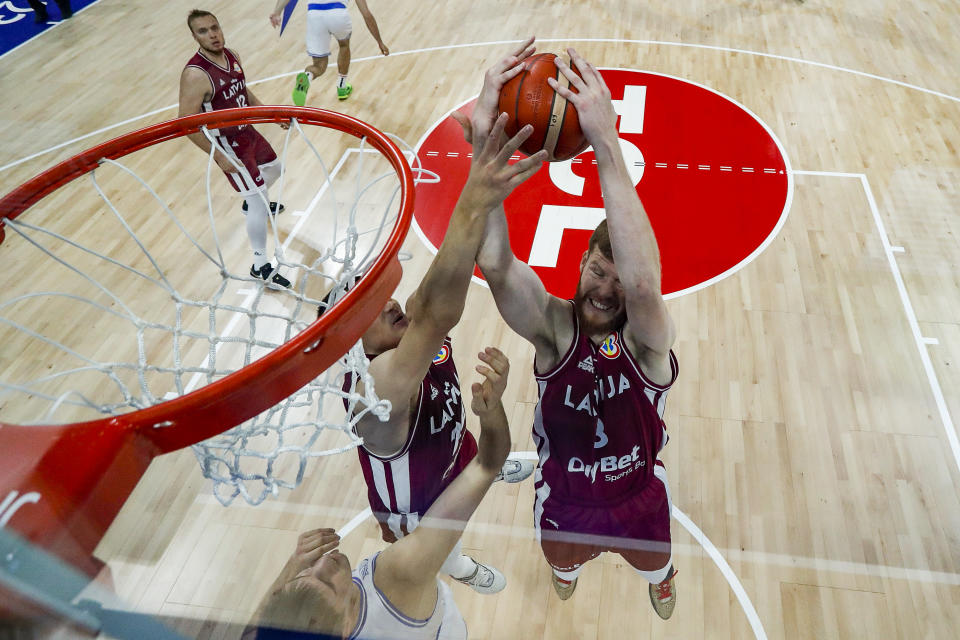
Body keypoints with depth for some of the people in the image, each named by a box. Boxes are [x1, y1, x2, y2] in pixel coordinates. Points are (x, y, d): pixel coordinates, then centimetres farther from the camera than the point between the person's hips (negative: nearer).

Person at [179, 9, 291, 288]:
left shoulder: (232, 56, -4)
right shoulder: (195, 74, -29)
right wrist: (220, 157, -25)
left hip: (247, 130, 8)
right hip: (227, 144, -8)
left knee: (273, 168, 31)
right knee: (259, 204, -9)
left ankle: (253, 202, 62)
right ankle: (260, 266, 3)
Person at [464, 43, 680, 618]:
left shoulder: (649, 338, -32)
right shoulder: (554, 325, -29)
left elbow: (641, 282, -58)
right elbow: (495, 264, -50)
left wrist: (607, 145, -65)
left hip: (639, 495, 0)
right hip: (564, 496, 1)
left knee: (654, 559, 34)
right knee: (563, 556, 35)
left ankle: (659, 577, 72)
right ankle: (568, 568, 73)